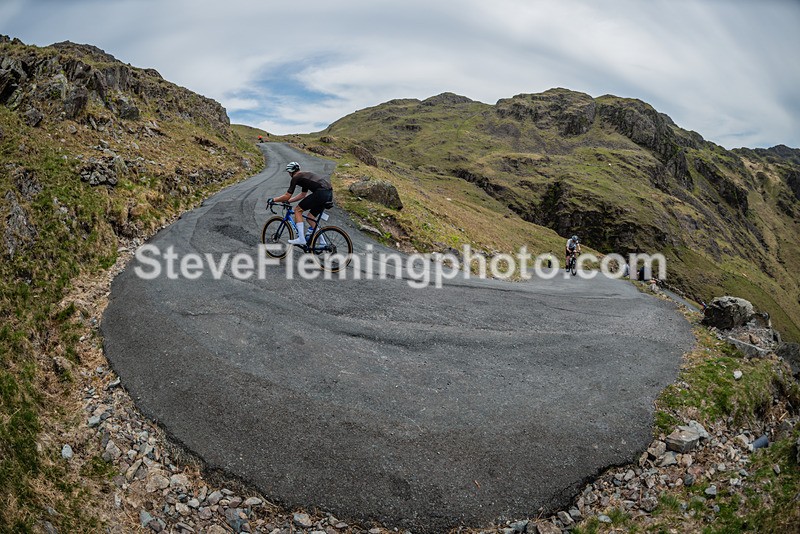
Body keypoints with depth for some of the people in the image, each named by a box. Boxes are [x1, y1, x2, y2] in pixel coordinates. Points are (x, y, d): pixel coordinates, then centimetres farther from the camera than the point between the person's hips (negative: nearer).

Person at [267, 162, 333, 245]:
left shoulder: (295, 178, 4)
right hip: (330, 193, 9)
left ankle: (301, 239, 0)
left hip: (321, 193, -9)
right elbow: (303, 194, 37)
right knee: (311, 218, 18)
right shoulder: (305, 175, 31)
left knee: (297, 210, 5)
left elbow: (287, 196, 5)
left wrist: (273, 200, 19)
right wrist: (288, 201, 39)